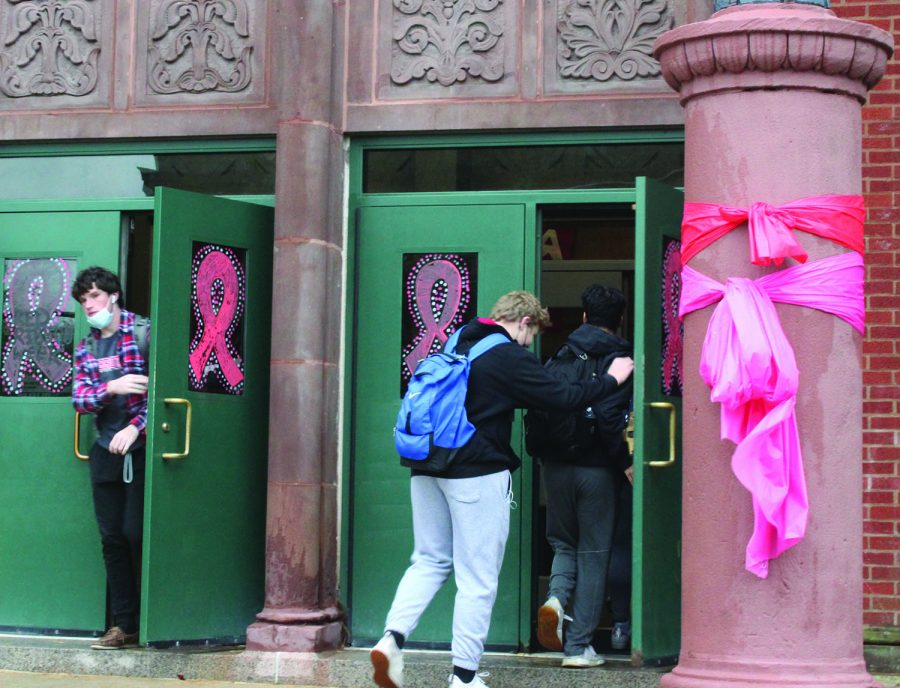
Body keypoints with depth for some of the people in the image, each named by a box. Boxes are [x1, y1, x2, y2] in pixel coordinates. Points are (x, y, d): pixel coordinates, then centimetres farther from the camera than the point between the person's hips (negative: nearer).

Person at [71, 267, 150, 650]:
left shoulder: (144, 332, -4)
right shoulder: (85, 349, 14)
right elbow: (80, 400, 4)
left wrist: (135, 427, -17)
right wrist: (112, 388, -15)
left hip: (140, 447, -6)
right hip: (106, 451, 6)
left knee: (137, 533, -8)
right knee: (112, 538, 4)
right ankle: (124, 625, 10)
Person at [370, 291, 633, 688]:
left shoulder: (458, 345, 14)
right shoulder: (510, 358, -10)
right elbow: (561, 397, -9)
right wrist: (612, 379, 2)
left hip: (428, 469, 7)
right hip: (477, 475, -7)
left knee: (429, 561, 15)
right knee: (477, 577, 2)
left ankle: (393, 637, -5)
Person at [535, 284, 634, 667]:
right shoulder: (619, 360, -7)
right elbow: (608, 416, -19)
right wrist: (625, 462, -13)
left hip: (556, 466, 3)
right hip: (598, 469, -3)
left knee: (564, 543, 21)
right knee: (593, 555, 5)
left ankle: (556, 597, -10)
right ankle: (578, 647, 5)